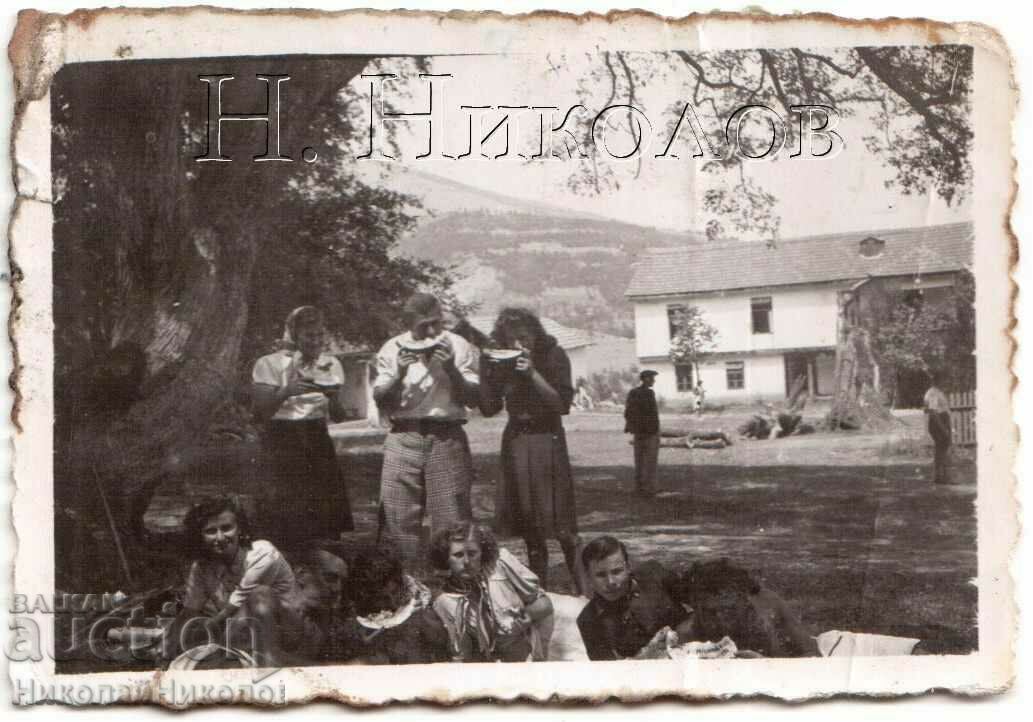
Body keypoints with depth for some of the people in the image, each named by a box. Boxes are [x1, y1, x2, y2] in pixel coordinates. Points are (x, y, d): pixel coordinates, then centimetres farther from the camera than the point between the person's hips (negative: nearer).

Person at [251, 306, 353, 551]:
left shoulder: (329, 364, 8)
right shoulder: (270, 364, -3)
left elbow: (338, 416, 5)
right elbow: (260, 412, -10)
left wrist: (332, 396, -16)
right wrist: (286, 391, -24)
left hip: (317, 438, 4)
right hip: (282, 438, -4)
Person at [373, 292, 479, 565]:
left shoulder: (458, 346, 4)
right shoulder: (393, 350, 6)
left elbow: (472, 398, 0)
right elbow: (381, 400, 2)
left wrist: (451, 369, -13)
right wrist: (399, 374, -13)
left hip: (447, 438, -1)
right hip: (403, 437, 1)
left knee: (452, 518, -3)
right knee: (397, 516, -3)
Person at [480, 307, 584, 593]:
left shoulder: (553, 355, -8)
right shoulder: (500, 362, 2)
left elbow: (562, 404, -15)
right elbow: (488, 408, 0)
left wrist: (533, 374, -24)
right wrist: (489, 374, -14)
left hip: (547, 439, -4)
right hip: (515, 441, 4)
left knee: (560, 525, -9)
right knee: (529, 528, 8)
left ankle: (583, 588, -3)